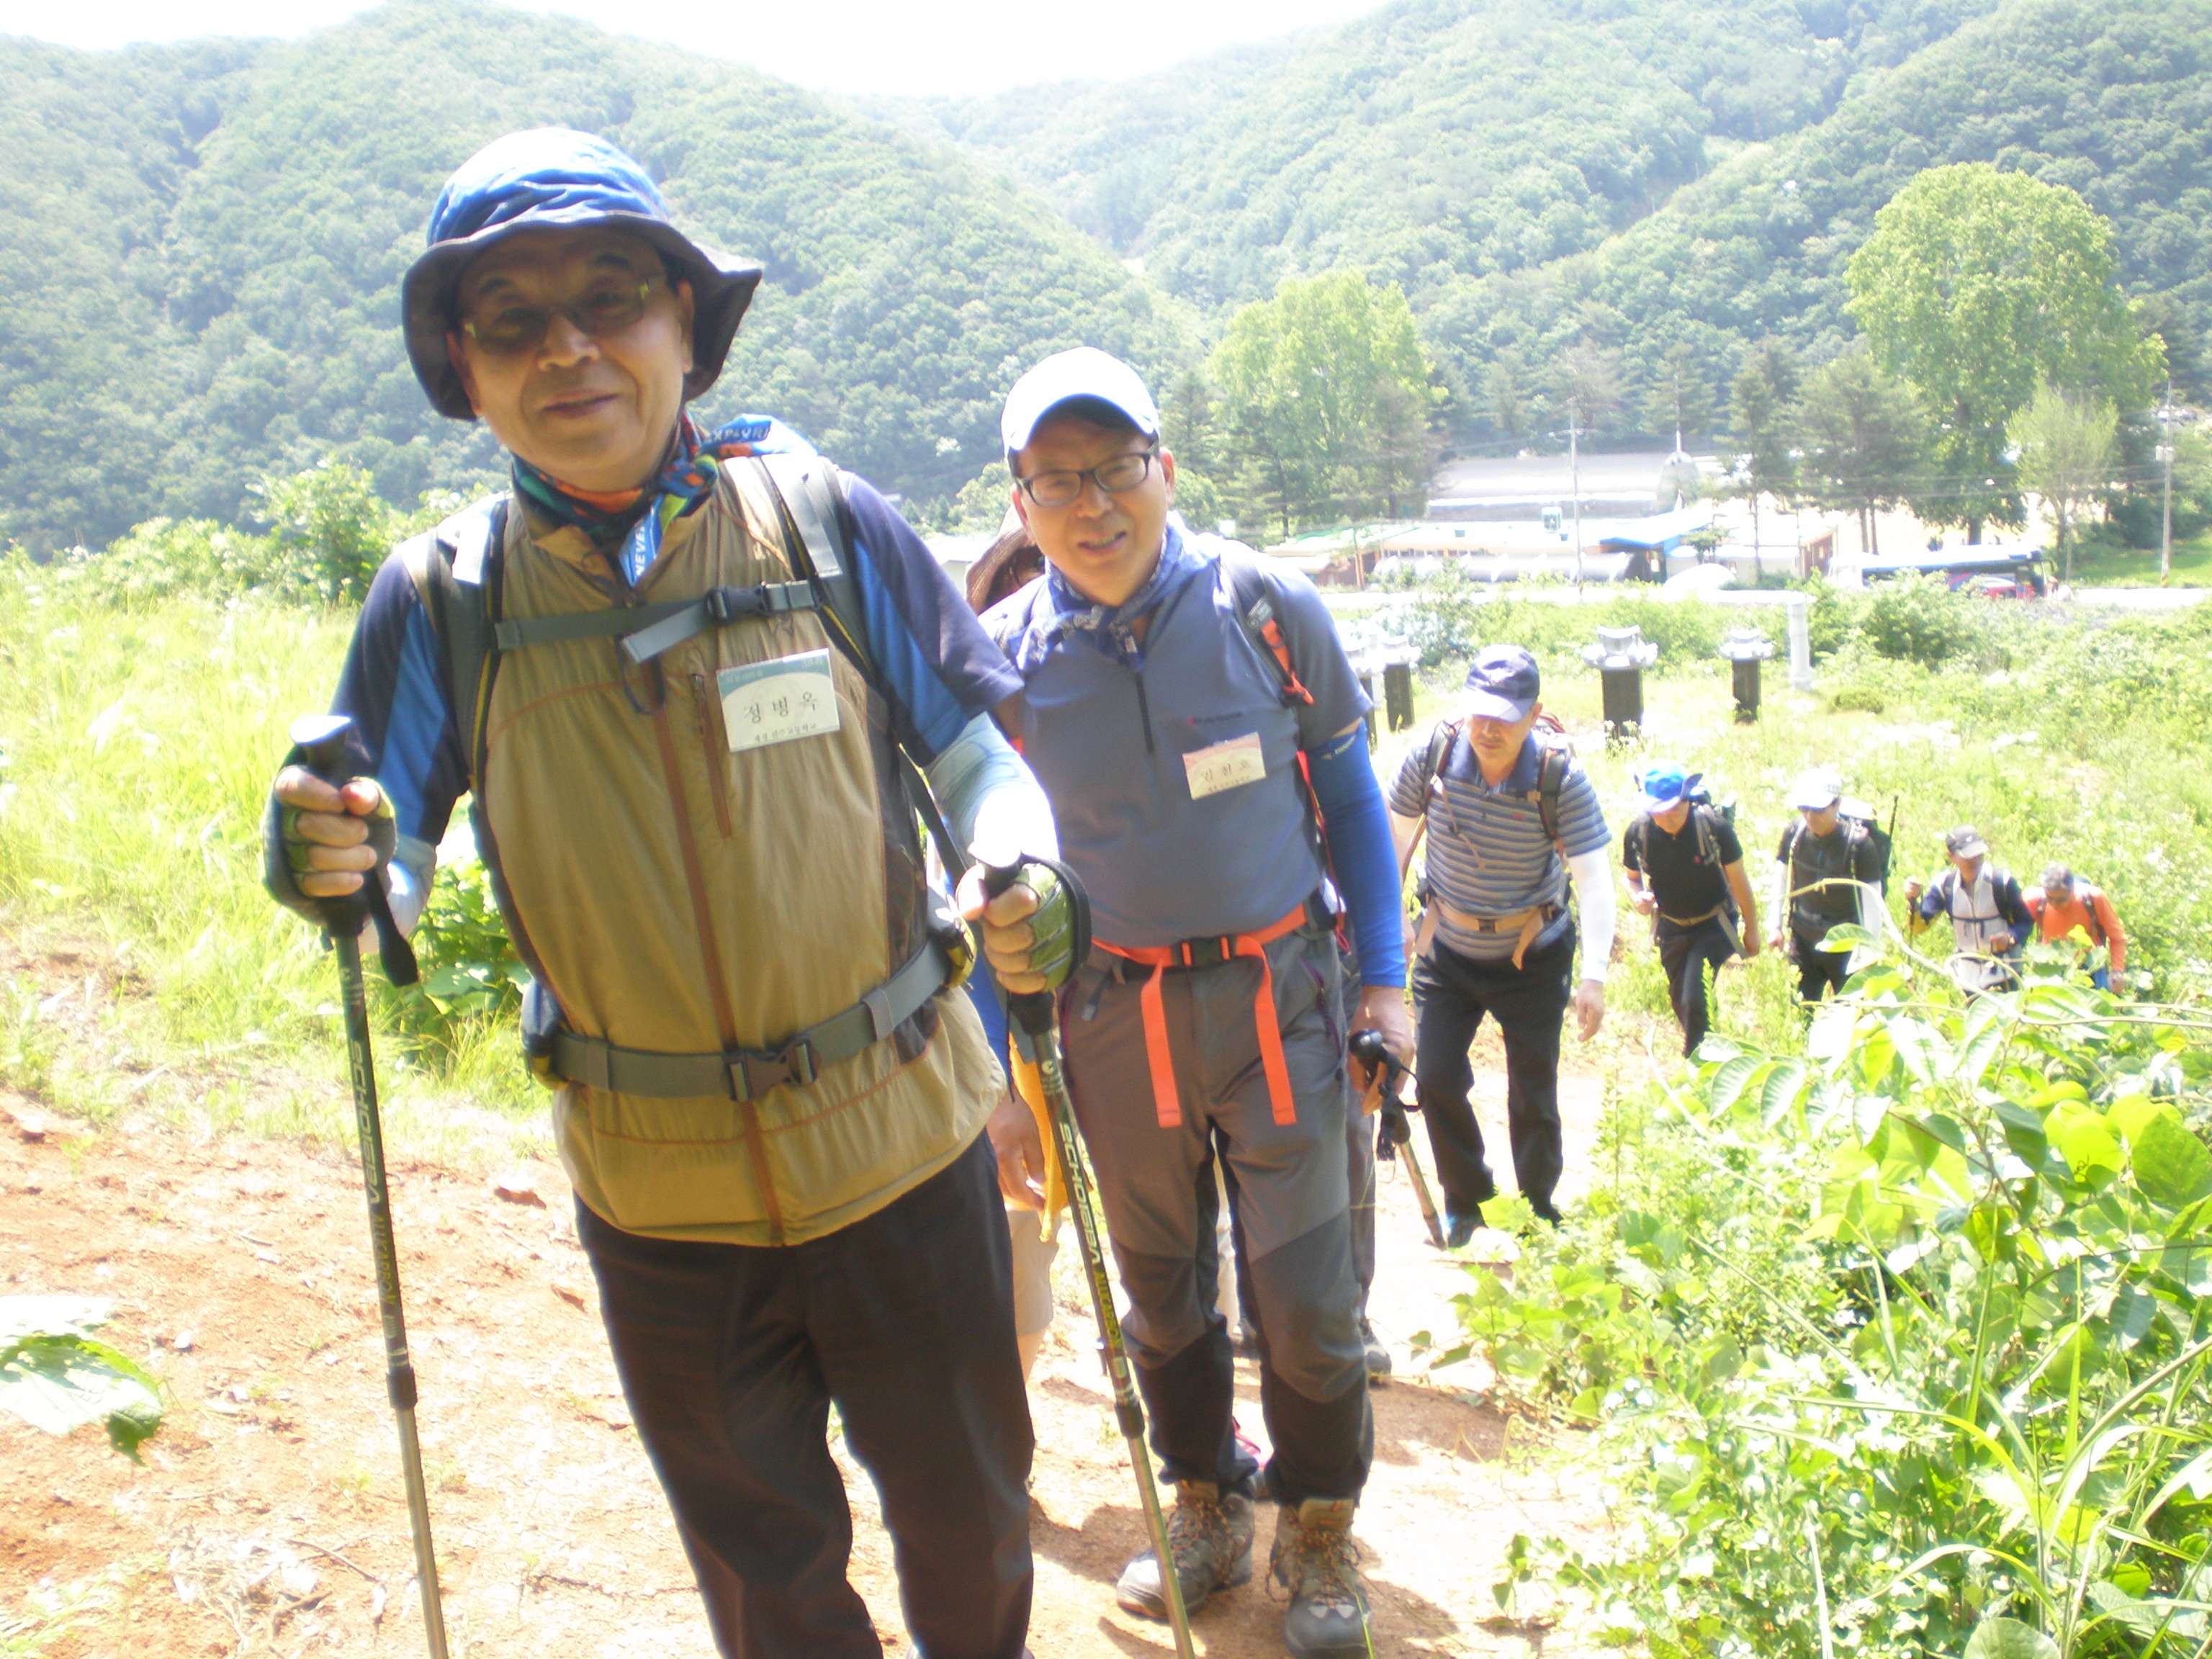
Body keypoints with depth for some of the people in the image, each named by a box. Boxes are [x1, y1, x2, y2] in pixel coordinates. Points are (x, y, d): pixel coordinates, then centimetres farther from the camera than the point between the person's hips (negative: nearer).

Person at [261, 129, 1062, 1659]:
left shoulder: (828, 527, -10)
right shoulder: (443, 598, -7)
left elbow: (979, 761, -3)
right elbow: (392, 873, -7)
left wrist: (1027, 874, -25)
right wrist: (329, 870, -30)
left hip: (901, 1148, 0)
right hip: (663, 1198, 1)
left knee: (966, 1516, 21)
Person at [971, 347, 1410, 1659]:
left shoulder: (1268, 607, -9)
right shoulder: (1005, 657, -7)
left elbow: (1348, 790, 3)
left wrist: (1384, 979, 0)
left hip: (1276, 996, -1)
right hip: (1115, 1013, 2)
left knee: (1307, 1296, 1)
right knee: (1163, 1291, 16)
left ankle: (1321, 1530, 27)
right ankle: (1208, 1504, 40)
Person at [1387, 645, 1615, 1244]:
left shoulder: (1561, 776, -23)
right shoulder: (1435, 752, -17)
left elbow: (1594, 877, -24)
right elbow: (1398, 834, -1)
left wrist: (1594, 974, -33)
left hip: (1532, 955, -2)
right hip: (1448, 949, 2)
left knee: (1533, 1093, 4)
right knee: (1436, 1079, 0)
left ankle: (1538, 1210, 25)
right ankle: (1465, 1200, 22)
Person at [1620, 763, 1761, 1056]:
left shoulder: (1714, 826, -23)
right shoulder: (1638, 832, -15)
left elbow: (1738, 880, -10)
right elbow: (1631, 875, 4)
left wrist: (1751, 930, -1)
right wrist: (1638, 896, -20)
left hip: (1713, 925, -4)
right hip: (1671, 927, 4)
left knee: (1695, 1000, -15)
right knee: (1679, 1000, 14)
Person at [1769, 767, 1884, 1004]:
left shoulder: (1859, 844, -19)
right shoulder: (1794, 834, -8)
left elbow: (1871, 900, -15)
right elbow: (1781, 878, 6)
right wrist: (1777, 926, 7)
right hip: (1803, 940, 4)